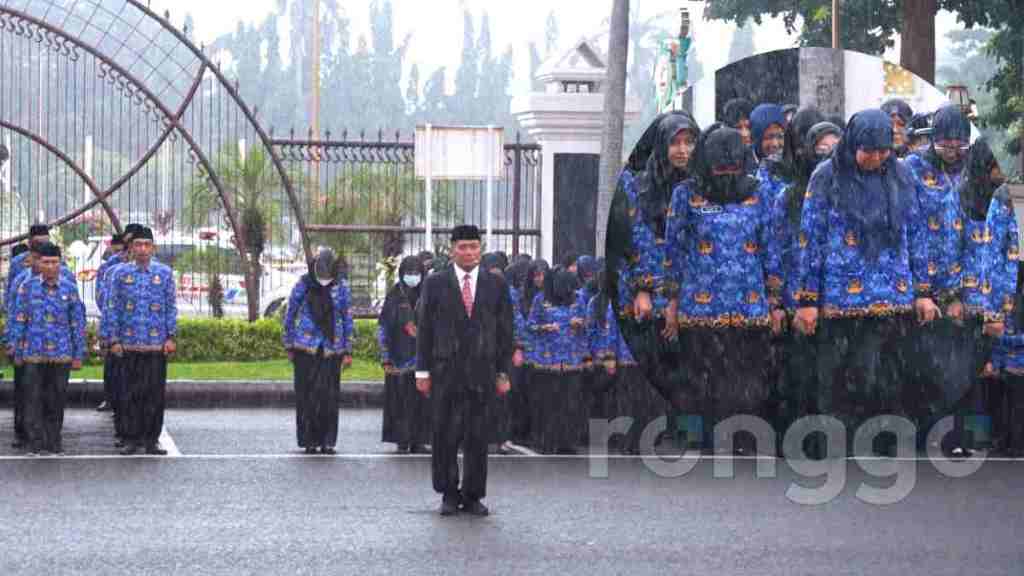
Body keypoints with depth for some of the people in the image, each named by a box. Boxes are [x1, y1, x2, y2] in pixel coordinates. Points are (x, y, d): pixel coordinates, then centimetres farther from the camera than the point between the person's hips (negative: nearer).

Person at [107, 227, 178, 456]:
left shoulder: (164, 273, 5)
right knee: (131, 393, 3)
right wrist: (114, 340, -1)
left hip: (157, 345, 0)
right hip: (129, 344, 0)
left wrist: (171, 337, -2)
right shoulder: (120, 273, 5)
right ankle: (132, 439, 10)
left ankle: (152, 440, 9)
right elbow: (113, 308, 5)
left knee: (155, 392, 1)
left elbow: (171, 307, 6)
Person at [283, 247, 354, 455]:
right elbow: (289, 316, 7)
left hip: (332, 350, 1)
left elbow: (347, 319, 9)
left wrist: (347, 351, 6)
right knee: (307, 395, -1)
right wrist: (289, 346, 6)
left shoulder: (341, 287, 6)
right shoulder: (302, 286, 2)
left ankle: (327, 441, 7)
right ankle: (309, 440, 6)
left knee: (329, 396, 0)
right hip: (305, 349, -1)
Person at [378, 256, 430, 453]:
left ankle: (418, 441, 6)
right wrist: (385, 357, -3)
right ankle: (402, 440, 6)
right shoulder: (394, 296, 2)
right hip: (399, 358, -1)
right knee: (399, 399, -1)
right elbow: (383, 327, 3)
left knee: (421, 401, -1)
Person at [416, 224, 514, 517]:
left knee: (478, 438, 2)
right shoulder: (435, 284, 4)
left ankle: (473, 496, 11)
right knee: (445, 436, 0)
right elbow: (424, 329, 4)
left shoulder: (496, 284, 8)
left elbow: (505, 331, 8)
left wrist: (504, 372, 4)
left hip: (483, 372, 1)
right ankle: (449, 494, 12)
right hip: (446, 372, -1)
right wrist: (423, 371, 0)